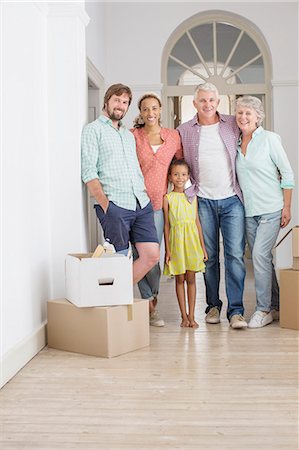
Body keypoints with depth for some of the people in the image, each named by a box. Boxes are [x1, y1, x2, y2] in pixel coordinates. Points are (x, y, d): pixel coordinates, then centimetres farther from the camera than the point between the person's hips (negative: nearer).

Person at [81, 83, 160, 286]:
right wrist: (105, 204, -14)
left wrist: (144, 196, 14)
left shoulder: (129, 135, 25)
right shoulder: (93, 129, 3)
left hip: (142, 204, 7)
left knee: (152, 255, 0)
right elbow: (89, 172, -7)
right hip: (115, 206, -7)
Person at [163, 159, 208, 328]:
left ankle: (191, 316, 10)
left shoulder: (192, 197, 7)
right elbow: (166, 225, -1)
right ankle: (184, 316, 12)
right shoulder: (168, 198, -1)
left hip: (192, 240, 2)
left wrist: (203, 247, 8)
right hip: (176, 240, -2)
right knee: (180, 279, 4)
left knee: (191, 278, 4)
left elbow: (197, 222, 10)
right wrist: (167, 249, -4)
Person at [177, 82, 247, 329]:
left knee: (235, 255, -6)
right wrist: (187, 189, 3)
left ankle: (236, 310, -2)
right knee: (209, 257, 7)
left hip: (232, 200, 0)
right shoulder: (184, 131, 5)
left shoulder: (233, 124, 5)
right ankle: (213, 306, 20)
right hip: (203, 201, 1)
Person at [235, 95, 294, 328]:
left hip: (271, 208, -5)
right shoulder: (236, 142, 9)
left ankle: (263, 309, -3)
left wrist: (287, 208, -8)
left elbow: (287, 174, -5)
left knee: (260, 255, -13)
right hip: (248, 210, 6)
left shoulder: (269, 139, -6)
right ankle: (275, 306, 21)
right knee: (262, 258, 9)